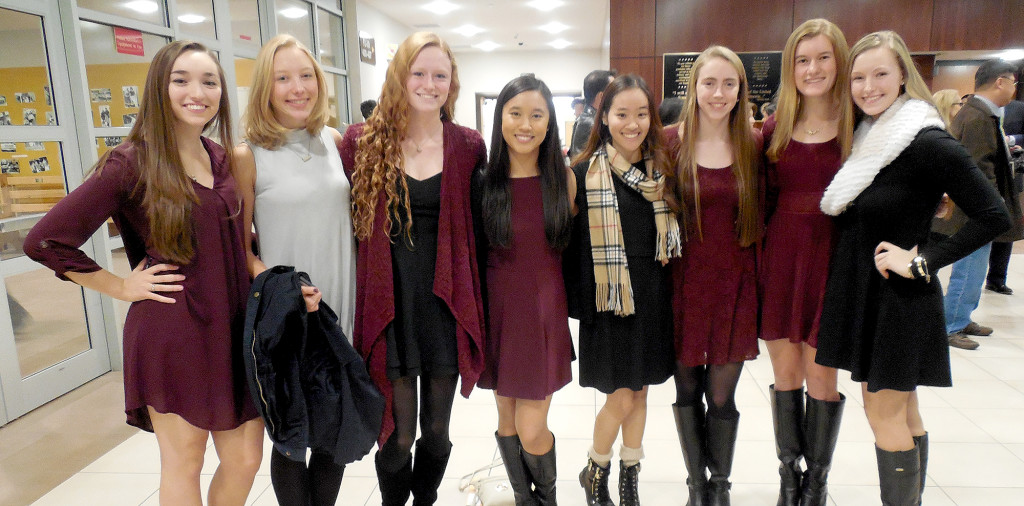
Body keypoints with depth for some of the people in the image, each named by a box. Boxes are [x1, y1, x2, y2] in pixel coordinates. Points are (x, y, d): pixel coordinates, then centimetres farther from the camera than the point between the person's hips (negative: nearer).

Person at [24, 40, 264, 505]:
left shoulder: (223, 159, 7)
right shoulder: (132, 162, -10)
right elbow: (44, 241, -11)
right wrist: (123, 288, -7)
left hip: (231, 328, 5)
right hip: (171, 334, -5)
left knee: (245, 460, 13)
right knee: (183, 465, 12)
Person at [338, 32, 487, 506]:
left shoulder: (469, 146, 1)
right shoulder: (362, 142, -1)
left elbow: (476, 225, 8)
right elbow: (349, 221, 4)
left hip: (447, 305, 2)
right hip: (390, 305, -1)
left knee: (436, 431, 15)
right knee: (397, 437, 6)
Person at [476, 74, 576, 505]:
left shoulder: (563, 178, -2)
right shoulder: (483, 180, -3)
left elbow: (567, 244, 8)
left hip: (544, 309, -1)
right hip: (498, 307, 1)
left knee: (531, 432, 0)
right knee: (507, 421, 13)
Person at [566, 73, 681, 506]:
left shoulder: (661, 171, 6)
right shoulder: (585, 173, -7)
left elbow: (672, 238, 12)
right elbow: (574, 244, -6)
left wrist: (669, 292, 8)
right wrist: (578, 304, -8)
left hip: (653, 299, 4)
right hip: (609, 301, -4)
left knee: (639, 393, 14)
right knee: (621, 398, -1)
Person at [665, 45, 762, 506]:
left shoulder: (755, 145, 2)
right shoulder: (671, 142, -2)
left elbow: (761, 214, 8)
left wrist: (763, 274, 1)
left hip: (735, 283, 1)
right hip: (685, 281, 0)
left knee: (721, 395, 6)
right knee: (687, 389, 11)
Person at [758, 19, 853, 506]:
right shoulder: (775, 127, 5)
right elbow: (764, 197, 8)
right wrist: (760, 247, 0)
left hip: (832, 257, -2)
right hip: (780, 255, 3)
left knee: (820, 375, 6)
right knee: (785, 374, 11)